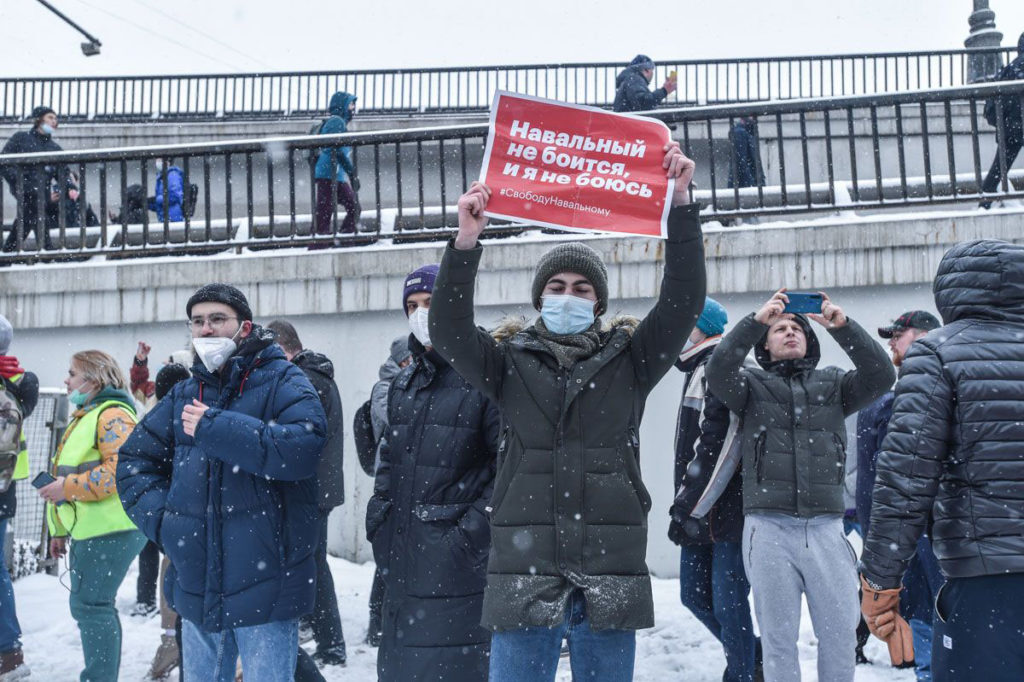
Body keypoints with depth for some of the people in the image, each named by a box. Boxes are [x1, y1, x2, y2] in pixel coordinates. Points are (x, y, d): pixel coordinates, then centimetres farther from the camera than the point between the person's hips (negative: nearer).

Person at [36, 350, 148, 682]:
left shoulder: (113, 416, -11)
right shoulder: (84, 416, 22)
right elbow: (70, 472, 27)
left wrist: (68, 487, -20)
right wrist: (60, 530, 26)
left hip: (110, 530, -10)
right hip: (87, 531, 11)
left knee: (90, 605, -10)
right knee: (95, 606, 14)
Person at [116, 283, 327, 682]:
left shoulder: (282, 381, -5)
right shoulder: (184, 395, 13)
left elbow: (305, 446, -24)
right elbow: (133, 460, 17)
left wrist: (214, 427, -21)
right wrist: (163, 519, 0)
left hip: (265, 586, -6)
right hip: (196, 587, 6)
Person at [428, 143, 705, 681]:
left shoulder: (629, 361, 9)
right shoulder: (510, 363, 9)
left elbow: (683, 302, -2)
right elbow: (448, 332, -6)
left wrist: (679, 204, -11)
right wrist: (466, 243, -18)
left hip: (609, 577, 0)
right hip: (524, 572, 0)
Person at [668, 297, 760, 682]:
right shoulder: (700, 371, 19)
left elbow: (715, 450, -21)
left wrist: (685, 506, -18)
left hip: (727, 514, -10)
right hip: (701, 515, 10)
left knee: (728, 604, -5)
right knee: (695, 596, 15)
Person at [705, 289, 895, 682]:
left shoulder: (833, 384, 15)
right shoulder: (752, 384, 11)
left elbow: (881, 377, -2)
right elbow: (718, 373, -10)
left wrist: (842, 327, -14)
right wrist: (755, 321, -18)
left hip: (826, 528, 2)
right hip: (769, 530, -1)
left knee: (840, 633, 2)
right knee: (779, 637, 4)